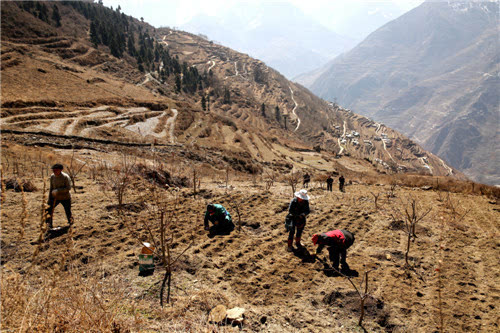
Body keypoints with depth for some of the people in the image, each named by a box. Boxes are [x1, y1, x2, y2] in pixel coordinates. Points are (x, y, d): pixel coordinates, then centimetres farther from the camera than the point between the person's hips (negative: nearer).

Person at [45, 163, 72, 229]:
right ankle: (49, 225, 0)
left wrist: (58, 190, -31)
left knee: (68, 212, 6)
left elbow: (68, 188, -22)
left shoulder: (65, 177, -20)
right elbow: (51, 188, 5)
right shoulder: (52, 176, -4)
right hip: (55, 197, 4)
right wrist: (49, 199, 6)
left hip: (65, 198, -4)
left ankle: (70, 221, 40)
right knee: (47, 210, -10)